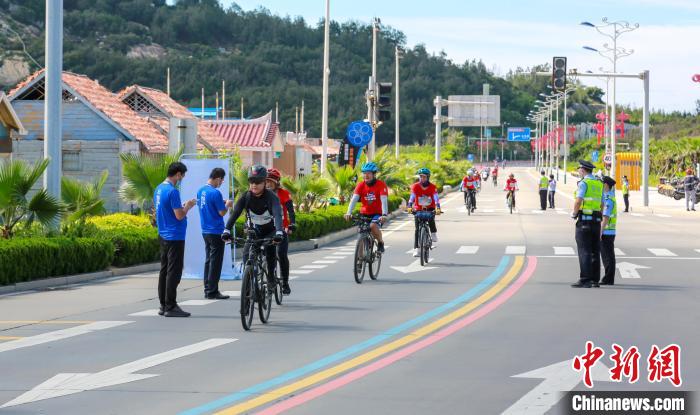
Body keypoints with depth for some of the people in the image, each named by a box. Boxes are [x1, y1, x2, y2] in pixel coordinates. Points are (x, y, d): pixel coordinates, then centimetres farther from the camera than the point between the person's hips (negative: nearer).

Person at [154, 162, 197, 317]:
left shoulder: (159, 189, 10)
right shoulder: (173, 191, -19)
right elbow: (180, 216, -19)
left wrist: (182, 206, 15)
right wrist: (188, 206, -2)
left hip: (163, 235, 9)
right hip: (175, 237, -9)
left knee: (164, 270, 13)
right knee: (173, 272, -5)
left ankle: (163, 305, 17)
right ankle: (170, 307, -4)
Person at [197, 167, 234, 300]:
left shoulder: (201, 191, 7)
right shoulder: (215, 193, -19)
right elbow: (222, 212, -16)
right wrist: (227, 204, 3)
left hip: (205, 231, 8)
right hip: (216, 232, -8)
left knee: (208, 260, 14)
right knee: (216, 262, -2)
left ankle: (207, 290, 17)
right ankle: (212, 291, -1)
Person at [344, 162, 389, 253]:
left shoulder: (381, 185, -14)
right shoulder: (361, 185, -5)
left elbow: (384, 201, -25)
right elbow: (354, 199, -16)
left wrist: (384, 215, -40)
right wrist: (349, 213, -32)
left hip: (377, 214, -4)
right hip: (364, 214, 4)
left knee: (373, 226, -33)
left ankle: (380, 242, -6)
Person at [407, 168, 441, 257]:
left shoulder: (433, 187, -12)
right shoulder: (415, 187, -10)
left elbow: (436, 199, -20)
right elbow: (412, 198, -20)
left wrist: (438, 209, -37)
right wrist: (409, 207, -37)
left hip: (430, 209, -1)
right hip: (418, 210, 1)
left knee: (431, 220, -31)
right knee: (417, 229, -7)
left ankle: (434, 237, -10)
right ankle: (416, 249, -6)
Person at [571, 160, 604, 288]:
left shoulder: (584, 183, -10)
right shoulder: (599, 184, 14)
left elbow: (578, 201, -20)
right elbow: (602, 204, 16)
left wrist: (574, 213, -5)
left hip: (584, 220, -7)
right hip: (596, 220, 7)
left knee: (584, 251, -8)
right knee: (595, 251, 10)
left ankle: (585, 280, -12)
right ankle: (595, 279, 11)